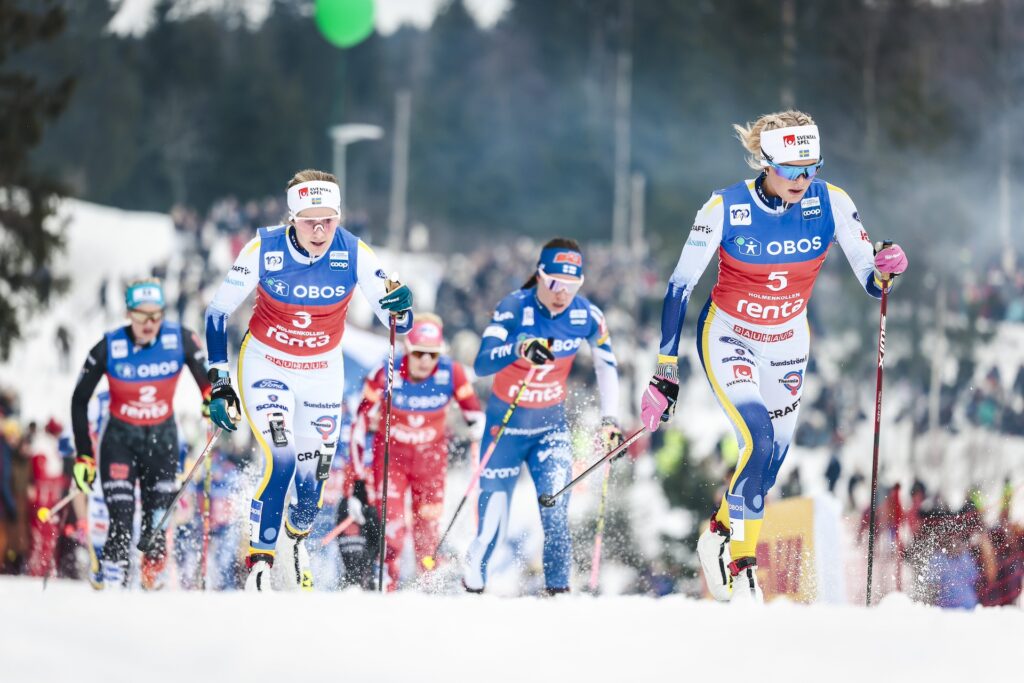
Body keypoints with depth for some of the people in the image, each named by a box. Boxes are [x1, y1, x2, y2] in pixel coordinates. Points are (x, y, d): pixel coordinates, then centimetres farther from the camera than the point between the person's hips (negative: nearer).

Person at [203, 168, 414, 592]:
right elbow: (218, 311, -10)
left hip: (323, 372, 2)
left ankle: (296, 538, 40)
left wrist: (400, 308, -38)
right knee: (281, 461, -21)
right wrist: (218, 382, -14)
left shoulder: (355, 254, -19)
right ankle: (259, 565, -7)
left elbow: (399, 323, -14)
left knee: (312, 478, 6)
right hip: (266, 365, -2)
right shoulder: (263, 250, -22)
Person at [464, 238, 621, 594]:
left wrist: (610, 419, -4)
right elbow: (481, 364, -31)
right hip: (506, 424, -2)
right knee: (493, 519, 2)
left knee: (556, 509, -19)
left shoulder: (587, 315, -11)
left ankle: (558, 587, -11)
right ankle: (473, 577, 28)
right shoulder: (514, 308, -20)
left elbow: (607, 366, 4)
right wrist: (520, 347, -49)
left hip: (551, 423, 2)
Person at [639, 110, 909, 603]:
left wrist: (886, 270, -41)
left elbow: (871, 284, -15)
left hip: (788, 342, 4)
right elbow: (680, 286, -18)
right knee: (758, 442, -23)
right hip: (728, 337, -4)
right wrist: (665, 373, -20)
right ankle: (740, 566, -8)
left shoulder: (831, 204, -18)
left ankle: (718, 537, 37)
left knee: (773, 459, 10)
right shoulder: (725, 208, -24)